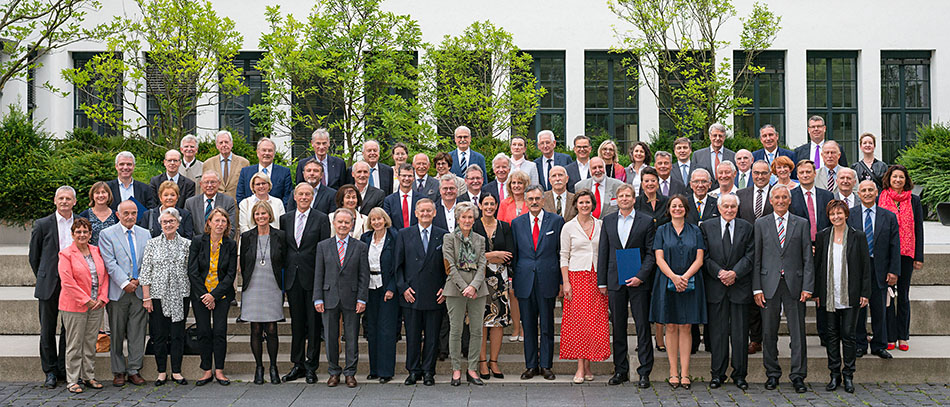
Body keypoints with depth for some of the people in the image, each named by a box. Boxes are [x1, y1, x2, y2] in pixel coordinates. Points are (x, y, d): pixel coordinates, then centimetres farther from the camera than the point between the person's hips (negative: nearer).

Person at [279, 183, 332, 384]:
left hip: (312, 277, -4)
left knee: (314, 322, 1)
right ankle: (298, 365, 18)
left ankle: (311, 365, 9)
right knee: (296, 322, 10)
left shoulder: (321, 219, -1)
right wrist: (284, 269, 5)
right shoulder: (285, 219, 11)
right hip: (292, 277, 4)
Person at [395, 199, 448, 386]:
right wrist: (403, 287, -3)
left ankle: (428, 371, 14)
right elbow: (398, 264, 6)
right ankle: (413, 371, 16)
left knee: (432, 336, 4)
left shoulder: (444, 236, 6)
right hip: (411, 294, 0)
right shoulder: (404, 235, 7)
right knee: (412, 335, 5)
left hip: (435, 296, 0)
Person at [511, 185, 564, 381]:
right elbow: (514, 254, 10)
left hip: (547, 281, -1)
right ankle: (531, 365, 16)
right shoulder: (517, 223, 7)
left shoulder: (556, 221, 2)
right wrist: (512, 281, 5)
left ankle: (546, 365, 13)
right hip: (525, 281, 2)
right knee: (528, 326, 7)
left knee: (547, 326, 4)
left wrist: (562, 281, -1)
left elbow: (562, 252, 3)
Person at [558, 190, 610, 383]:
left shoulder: (600, 225, 8)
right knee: (578, 319, -6)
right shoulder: (569, 227, 2)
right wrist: (565, 282, -6)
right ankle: (580, 368, -3)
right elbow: (564, 257, 1)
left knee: (596, 320, 1)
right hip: (577, 276, -2)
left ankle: (588, 364, 10)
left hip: (597, 278, 2)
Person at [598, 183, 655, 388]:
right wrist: (601, 281, 5)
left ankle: (644, 372, 5)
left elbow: (651, 253, -2)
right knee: (618, 327, 7)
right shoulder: (608, 221, 9)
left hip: (638, 281, -3)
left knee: (642, 326, -1)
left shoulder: (647, 221, 1)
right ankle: (620, 370, 16)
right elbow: (603, 252, 9)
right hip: (615, 281, 3)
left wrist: (640, 276, -12)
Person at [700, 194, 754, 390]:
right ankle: (717, 374, 11)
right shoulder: (707, 227, 6)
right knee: (717, 331, 3)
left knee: (740, 332, 3)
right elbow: (705, 256, 1)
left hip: (740, 285, 0)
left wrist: (734, 273, -13)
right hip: (715, 286, 0)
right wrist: (719, 273, -12)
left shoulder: (747, 227, 7)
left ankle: (739, 375, 12)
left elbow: (749, 255, 0)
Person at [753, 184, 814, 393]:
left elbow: (808, 258, 4)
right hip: (769, 284, 1)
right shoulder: (761, 224, 7)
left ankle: (798, 376, 8)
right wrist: (756, 288, -2)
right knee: (769, 333, 5)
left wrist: (807, 287, -5)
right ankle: (772, 374, 17)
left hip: (794, 284, 0)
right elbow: (756, 259, 5)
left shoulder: (802, 224, 7)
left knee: (798, 332, 0)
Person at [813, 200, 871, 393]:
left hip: (850, 295, -2)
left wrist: (865, 293, -4)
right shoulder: (822, 236, 5)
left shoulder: (857, 237, -1)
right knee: (832, 335, 6)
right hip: (829, 295, 2)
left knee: (848, 334, 0)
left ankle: (848, 376, 9)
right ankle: (835, 375, 13)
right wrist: (816, 292, 4)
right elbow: (817, 265, 8)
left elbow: (865, 266, 1)